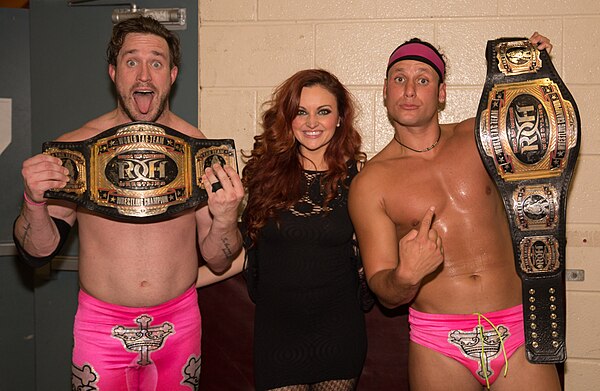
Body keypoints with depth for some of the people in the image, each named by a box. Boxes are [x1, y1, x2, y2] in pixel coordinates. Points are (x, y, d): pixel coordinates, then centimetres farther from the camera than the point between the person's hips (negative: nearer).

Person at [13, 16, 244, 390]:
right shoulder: (75, 146, -7)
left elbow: (218, 261, -3)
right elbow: (39, 251, -3)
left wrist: (225, 218, -23)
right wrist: (34, 202, -21)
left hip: (180, 324, 1)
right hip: (101, 327, -1)